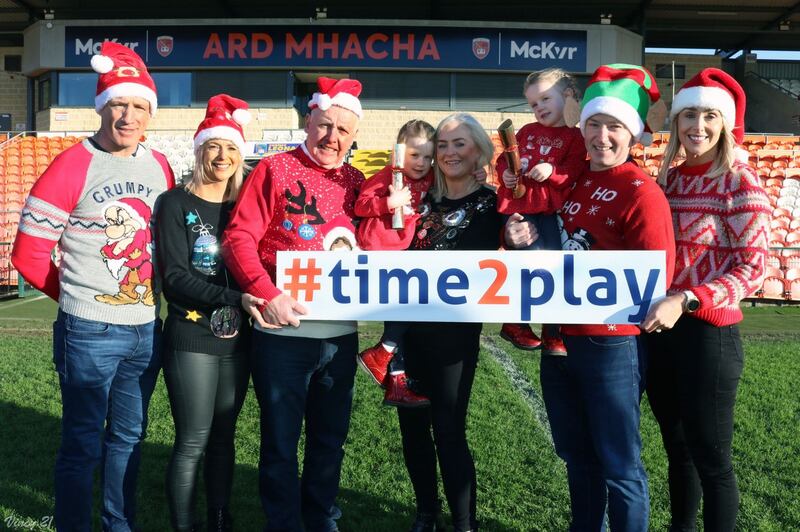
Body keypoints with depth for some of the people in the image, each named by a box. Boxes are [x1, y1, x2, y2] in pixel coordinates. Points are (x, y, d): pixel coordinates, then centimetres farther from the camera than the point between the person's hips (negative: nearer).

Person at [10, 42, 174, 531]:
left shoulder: (160, 167, 7)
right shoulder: (71, 167, -10)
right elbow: (29, 254, -7)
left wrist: (156, 293, 10)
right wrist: (77, 296, 3)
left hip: (147, 330, 6)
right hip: (90, 332, -5)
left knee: (128, 436, 18)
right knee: (83, 444, 5)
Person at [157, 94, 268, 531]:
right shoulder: (176, 203, -5)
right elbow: (174, 277, -14)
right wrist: (236, 298, -24)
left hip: (235, 338, 5)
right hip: (191, 339, -5)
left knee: (223, 438, 13)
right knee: (193, 442, -2)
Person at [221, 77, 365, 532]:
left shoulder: (356, 182, 11)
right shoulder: (275, 170, -3)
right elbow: (239, 238, -10)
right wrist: (269, 296, -21)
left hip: (341, 333, 5)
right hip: (284, 330, -4)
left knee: (331, 439, 17)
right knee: (281, 443, 7)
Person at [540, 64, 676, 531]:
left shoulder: (641, 191, -11)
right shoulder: (570, 181, 9)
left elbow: (655, 276, -18)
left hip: (610, 342, -7)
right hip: (560, 338, 7)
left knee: (619, 466, 5)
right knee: (577, 456, 21)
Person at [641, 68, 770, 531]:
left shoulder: (740, 183, -9)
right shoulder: (668, 178, 7)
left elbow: (753, 270, -15)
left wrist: (685, 301, -25)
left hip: (708, 332, -6)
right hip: (660, 329, 6)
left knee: (711, 456, 4)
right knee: (677, 446, 19)